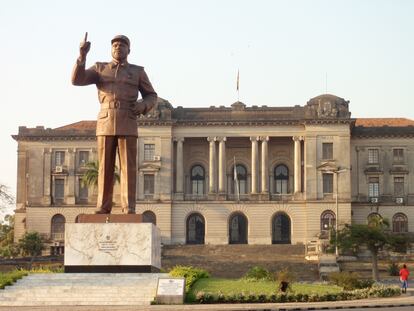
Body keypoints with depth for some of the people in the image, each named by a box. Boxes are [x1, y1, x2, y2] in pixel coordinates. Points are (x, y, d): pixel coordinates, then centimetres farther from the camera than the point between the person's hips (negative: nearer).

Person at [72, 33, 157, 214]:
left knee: (128, 166, -7)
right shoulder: (100, 69, 13)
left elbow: (151, 97, 15)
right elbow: (77, 79, -1)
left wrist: (143, 106, -9)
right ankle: (103, 207, 3)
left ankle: (129, 208, -6)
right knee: (105, 167, -1)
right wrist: (82, 54, -13)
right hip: (105, 124, 1)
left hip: (127, 124, -1)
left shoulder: (138, 71, 12)